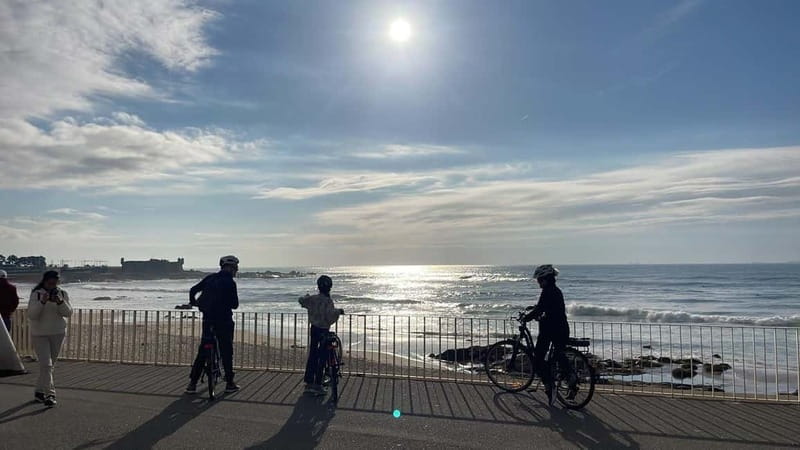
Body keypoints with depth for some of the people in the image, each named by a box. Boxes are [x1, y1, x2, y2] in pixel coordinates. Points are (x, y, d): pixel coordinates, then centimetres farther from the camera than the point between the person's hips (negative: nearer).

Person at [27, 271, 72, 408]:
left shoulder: (62, 293, -1)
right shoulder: (36, 294, -8)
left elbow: (68, 313, -8)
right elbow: (31, 315, -14)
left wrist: (60, 302, -24)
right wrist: (42, 302, -27)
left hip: (58, 333, 3)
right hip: (40, 334, -3)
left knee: (50, 364, 13)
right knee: (46, 364, -12)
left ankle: (39, 391, 31)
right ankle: (50, 394, -9)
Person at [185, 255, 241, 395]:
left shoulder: (210, 278, 6)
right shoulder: (230, 282, -12)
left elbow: (193, 290, 11)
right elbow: (235, 304, -10)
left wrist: (193, 302, 30)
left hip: (207, 319, 5)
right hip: (223, 320, -5)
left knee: (202, 352, 12)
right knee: (226, 352, 6)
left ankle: (192, 383, 11)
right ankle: (229, 384, 13)